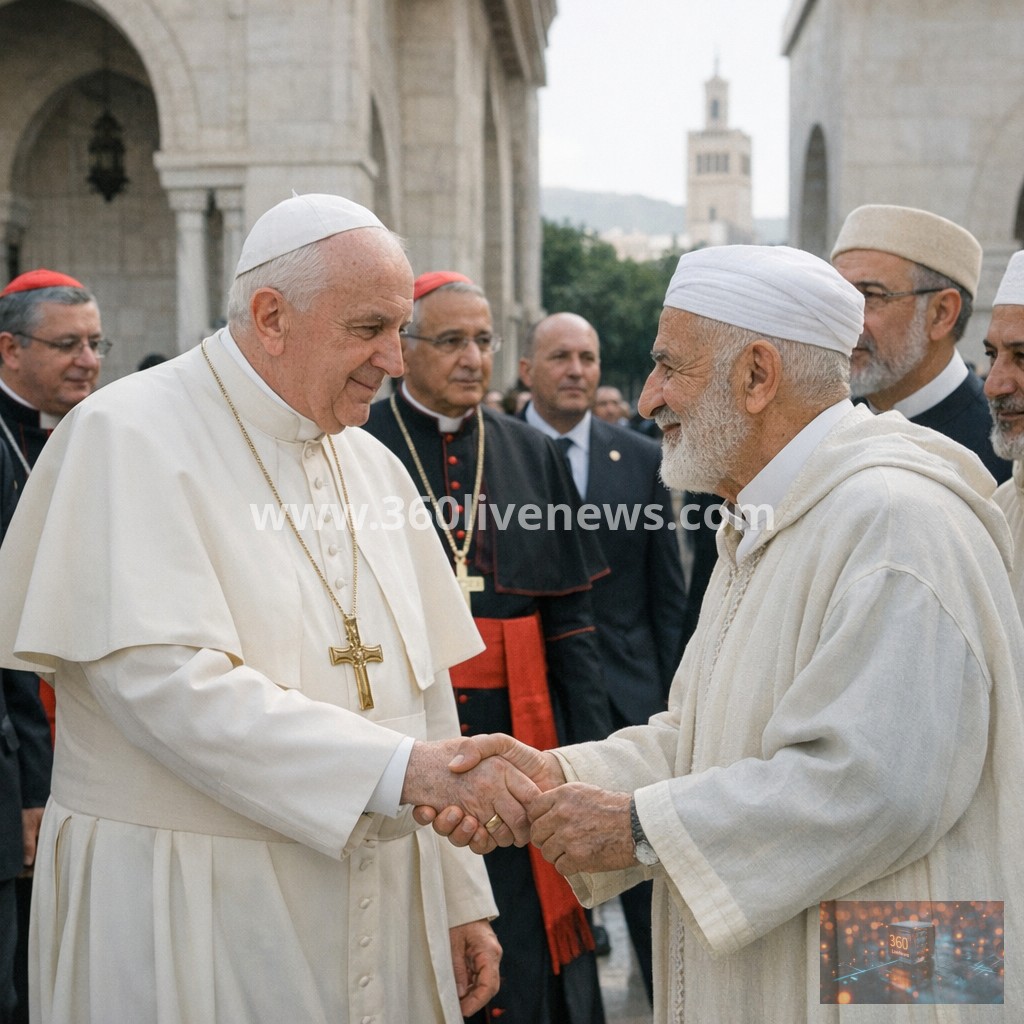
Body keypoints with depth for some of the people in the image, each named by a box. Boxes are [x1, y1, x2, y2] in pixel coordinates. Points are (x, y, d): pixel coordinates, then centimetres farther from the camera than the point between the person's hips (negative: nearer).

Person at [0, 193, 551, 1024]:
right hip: (190, 916, -6)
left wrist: (458, 896, 9)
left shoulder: (372, 465, 11)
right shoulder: (130, 439, -11)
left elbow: (419, 687, 12)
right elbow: (166, 682, -23)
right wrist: (403, 766, -27)